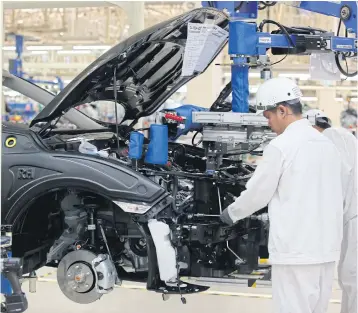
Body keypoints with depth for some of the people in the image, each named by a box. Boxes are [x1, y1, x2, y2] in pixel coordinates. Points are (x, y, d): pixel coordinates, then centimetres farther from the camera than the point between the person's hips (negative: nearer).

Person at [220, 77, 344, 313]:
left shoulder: (281, 146, -12)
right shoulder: (327, 145, 11)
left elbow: (258, 193, -4)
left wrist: (231, 214, 13)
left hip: (295, 251, -7)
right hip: (327, 249, 8)